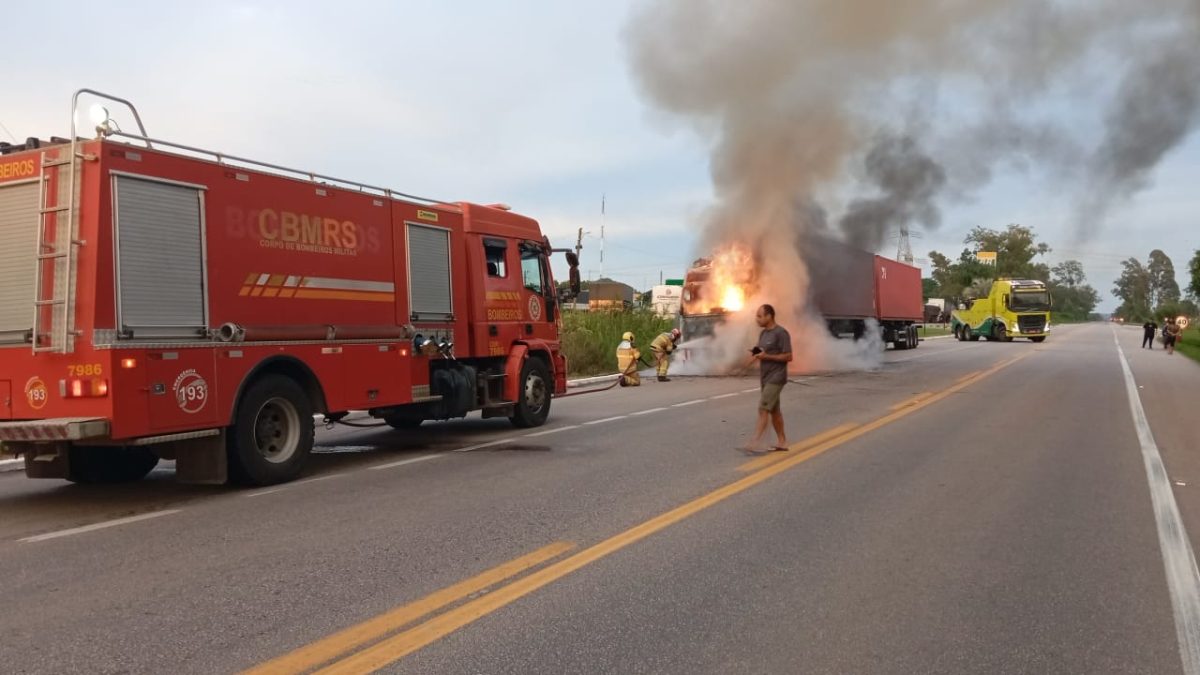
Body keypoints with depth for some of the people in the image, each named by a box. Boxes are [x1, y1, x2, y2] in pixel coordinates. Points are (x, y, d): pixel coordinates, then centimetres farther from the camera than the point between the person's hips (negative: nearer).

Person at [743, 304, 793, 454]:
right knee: (774, 410, 13)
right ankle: (782, 442, 22)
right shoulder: (763, 333, 12)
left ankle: (755, 443, -16)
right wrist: (756, 354, -2)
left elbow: (788, 357, -16)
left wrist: (766, 356, -22)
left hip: (776, 378, -9)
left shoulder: (781, 333, -14)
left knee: (763, 409, -14)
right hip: (766, 378, 9)